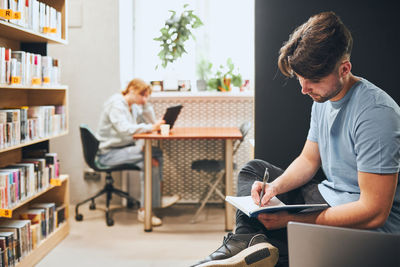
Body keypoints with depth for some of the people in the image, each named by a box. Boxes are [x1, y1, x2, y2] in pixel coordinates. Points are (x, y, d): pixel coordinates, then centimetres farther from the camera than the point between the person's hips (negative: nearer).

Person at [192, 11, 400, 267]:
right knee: (253, 169, 8)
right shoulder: (324, 97, 4)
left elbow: (374, 212, -28)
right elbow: (309, 159, 13)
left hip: (363, 226, -10)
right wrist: (276, 186, -9)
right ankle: (251, 240, -14)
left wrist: (290, 219, -28)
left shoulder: (375, 112, -26)